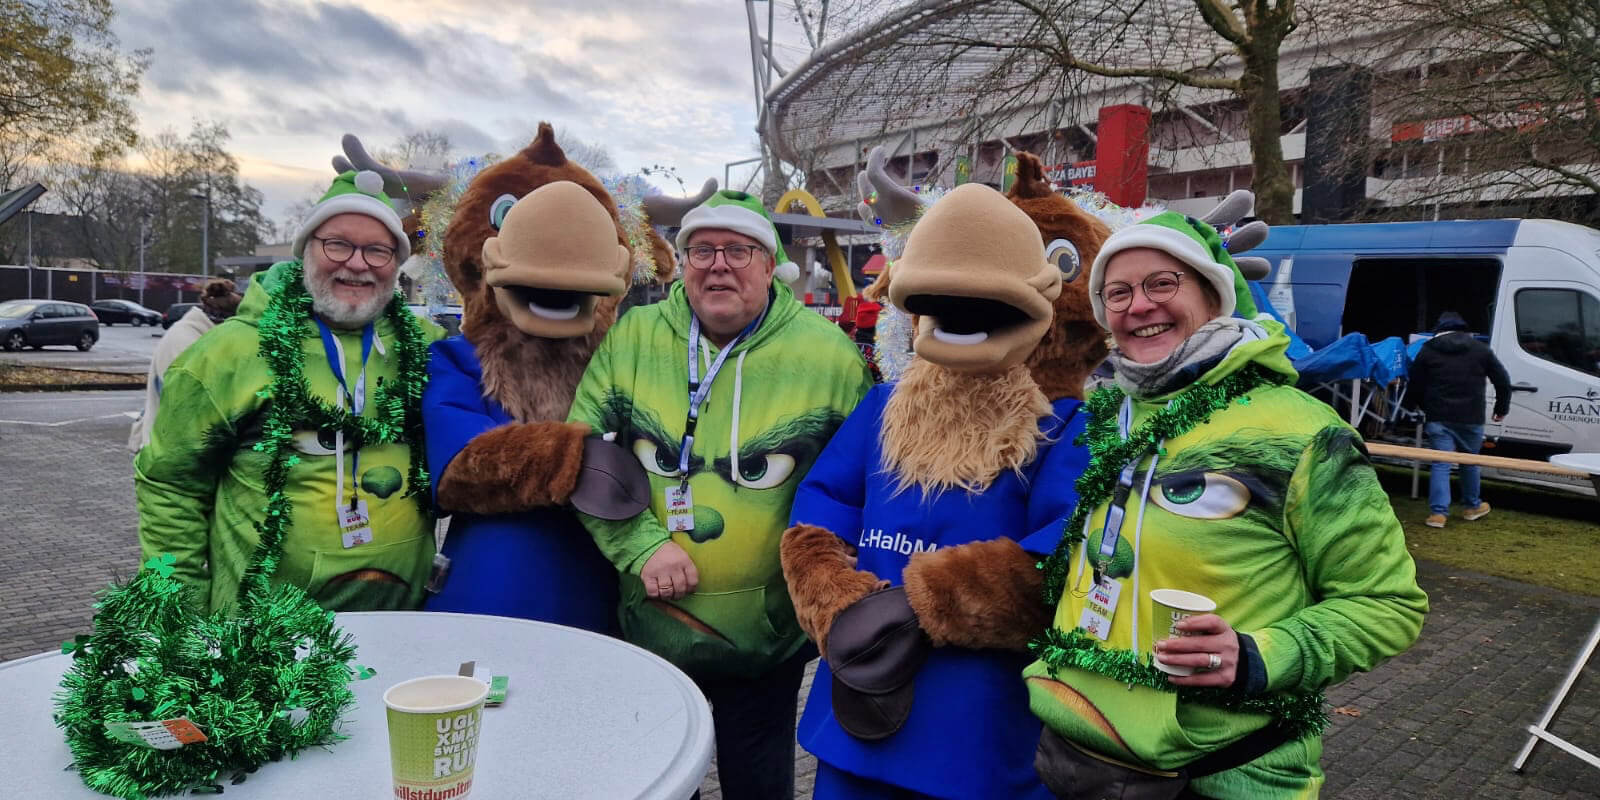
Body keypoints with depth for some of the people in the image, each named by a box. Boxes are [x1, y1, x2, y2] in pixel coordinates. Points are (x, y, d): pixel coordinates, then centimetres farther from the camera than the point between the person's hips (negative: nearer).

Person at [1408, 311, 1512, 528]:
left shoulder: (1427, 350, 4)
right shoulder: (1481, 349, 8)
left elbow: (1416, 386, 6)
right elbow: (1503, 381, 10)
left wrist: (1427, 408, 21)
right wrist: (1502, 408, 24)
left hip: (1439, 418, -1)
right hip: (1471, 418, 1)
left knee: (1440, 465, -3)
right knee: (1470, 462, 18)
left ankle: (1438, 512, -11)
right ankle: (1472, 506, 33)